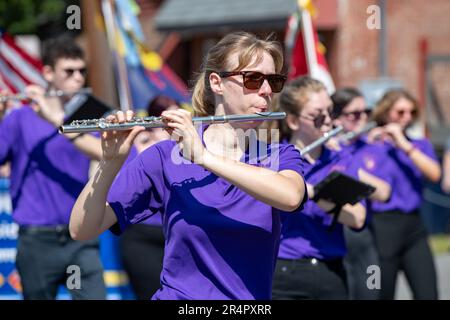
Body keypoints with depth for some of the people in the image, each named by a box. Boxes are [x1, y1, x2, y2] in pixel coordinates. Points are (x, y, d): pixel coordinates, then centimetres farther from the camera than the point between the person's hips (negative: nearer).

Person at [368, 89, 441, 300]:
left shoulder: (420, 145, 14)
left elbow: (434, 174, -6)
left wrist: (404, 145, -10)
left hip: (414, 227, 3)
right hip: (382, 227, -3)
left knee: (428, 294, -7)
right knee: (382, 295, 1)